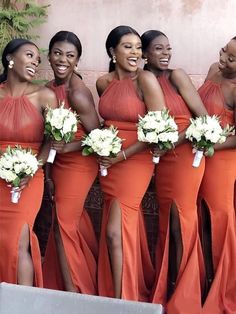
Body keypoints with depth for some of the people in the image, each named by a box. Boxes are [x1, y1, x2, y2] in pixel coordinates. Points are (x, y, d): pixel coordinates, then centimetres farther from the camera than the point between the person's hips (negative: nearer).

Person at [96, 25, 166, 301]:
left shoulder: (145, 80, -13)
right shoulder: (103, 83, 5)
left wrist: (122, 155, -15)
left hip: (134, 161, -6)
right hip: (108, 162, 6)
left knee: (115, 231, -7)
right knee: (126, 227, 14)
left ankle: (119, 300, 7)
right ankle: (133, 289, 30)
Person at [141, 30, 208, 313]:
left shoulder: (176, 76, -5)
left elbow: (204, 117, -10)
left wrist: (173, 142, -17)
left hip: (184, 157, -4)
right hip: (161, 160, 4)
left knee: (179, 224, 1)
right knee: (167, 225, 11)